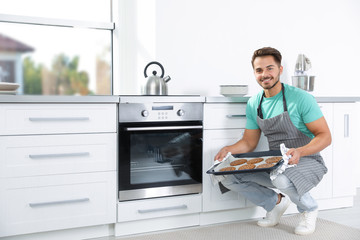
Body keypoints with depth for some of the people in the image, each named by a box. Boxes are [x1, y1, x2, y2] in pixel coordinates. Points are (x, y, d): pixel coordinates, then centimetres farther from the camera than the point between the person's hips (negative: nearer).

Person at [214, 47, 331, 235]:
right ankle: (276, 201, 12)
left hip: (307, 161, -5)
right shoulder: (253, 104, 4)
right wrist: (228, 149, -12)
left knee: (281, 179, -38)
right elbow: (249, 142, 9)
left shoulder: (300, 98, -13)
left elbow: (325, 136, -15)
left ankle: (309, 208, -2)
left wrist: (300, 151, -33)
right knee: (228, 177, -10)